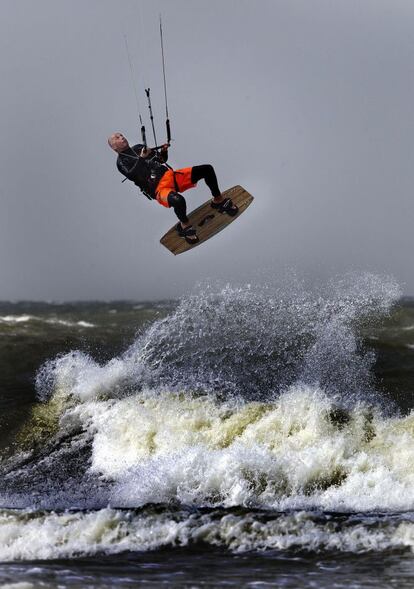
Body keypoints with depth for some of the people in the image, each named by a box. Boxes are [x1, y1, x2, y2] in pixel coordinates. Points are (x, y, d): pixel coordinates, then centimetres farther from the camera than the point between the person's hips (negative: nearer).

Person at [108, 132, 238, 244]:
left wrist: (164, 151, 8)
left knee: (207, 169, -3)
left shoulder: (139, 147, 24)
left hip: (171, 175, 7)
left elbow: (162, 159, 29)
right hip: (159, 188, -7)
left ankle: (218, 200, 17)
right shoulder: (121, 161, 4)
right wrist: (141, 159, -24)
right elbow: (132, 175, -15)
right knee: (178, 200, -42)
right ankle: (184, 226, -13)